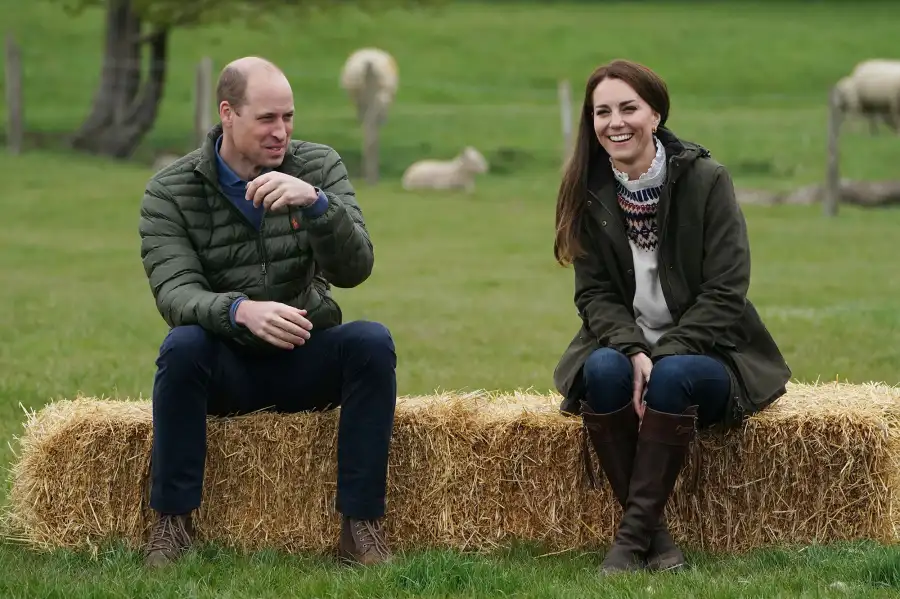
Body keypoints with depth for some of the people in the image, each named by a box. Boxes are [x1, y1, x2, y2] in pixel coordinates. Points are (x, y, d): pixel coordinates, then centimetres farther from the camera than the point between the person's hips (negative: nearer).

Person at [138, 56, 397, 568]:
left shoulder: (319, 166, -1)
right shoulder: (170, 192, -7)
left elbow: (354, 270, -13)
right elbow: (175, 294, -21)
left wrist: (314, 202, -32)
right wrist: (241, 311, -42)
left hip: (307, 362, 2)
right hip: (225, 364, -2)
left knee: (373, 342, -27)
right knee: (182, 346, -34)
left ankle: (362, 524, -23)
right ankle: (173, 522, -22)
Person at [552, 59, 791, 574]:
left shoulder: (707, 180, -9)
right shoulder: (589, 192, 0)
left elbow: (725, 294, -12)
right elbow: (595, 294, -1)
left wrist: (663, 357, -22)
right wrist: (633, 351, -21)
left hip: (703, 353, -2)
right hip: (624, 347, 2)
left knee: (672, 377, -35)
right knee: (603, 371, -31)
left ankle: (633, 533, -30)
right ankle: (655, 532, -26)